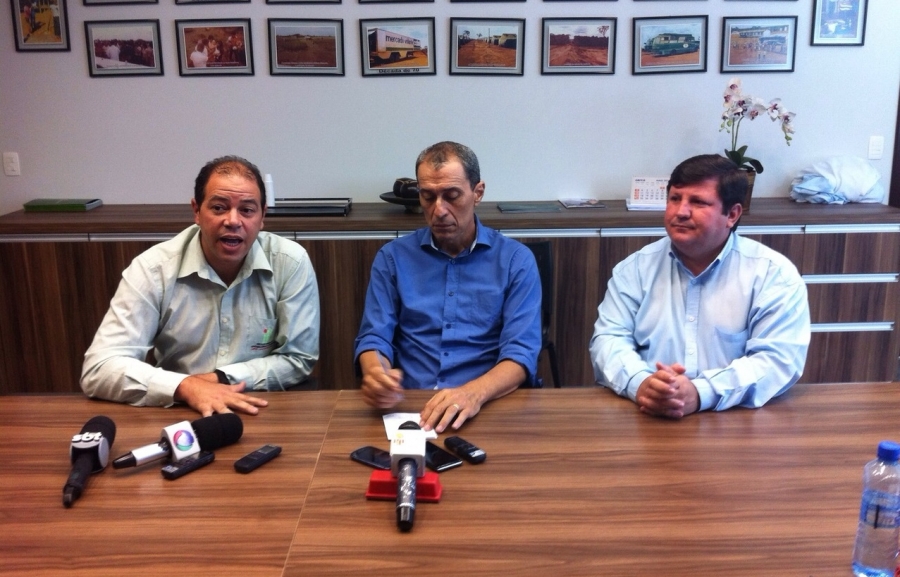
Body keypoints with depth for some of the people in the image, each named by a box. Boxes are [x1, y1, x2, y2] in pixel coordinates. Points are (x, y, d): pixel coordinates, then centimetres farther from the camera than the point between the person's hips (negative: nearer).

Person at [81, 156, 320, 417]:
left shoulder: (291, 263, -9)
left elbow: (298, 359, -3)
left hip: (263, 413, 1)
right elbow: (98, 369, -15)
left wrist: (222, 379, -14)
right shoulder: (152, 269, -10)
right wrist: (186, 387, -28)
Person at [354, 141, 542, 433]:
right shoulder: (392, 257, 8)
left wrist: (474, 392, -26)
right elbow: (374, 337, 4)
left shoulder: (516, 259, 3)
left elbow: (521, 351, -6)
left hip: (487, 407, -1)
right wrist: (377, 374, -20)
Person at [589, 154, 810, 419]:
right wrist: (639, 383, -20)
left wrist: (701, 393, -24)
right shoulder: (636, 267, 8)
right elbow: (609, 338, 2)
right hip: (645, 418, 1)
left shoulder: (774, 273, 1)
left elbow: (779, 358, -8)